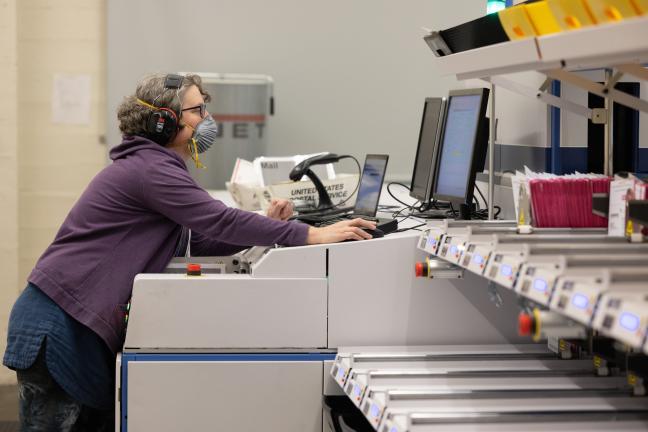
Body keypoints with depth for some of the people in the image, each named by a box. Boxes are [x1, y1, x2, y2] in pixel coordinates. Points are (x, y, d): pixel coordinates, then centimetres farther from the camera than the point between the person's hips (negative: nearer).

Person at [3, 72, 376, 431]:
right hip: (58, 326, -10)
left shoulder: (153, 165, 17)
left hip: (80, 328, 10)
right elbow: (220, 221, -24)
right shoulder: (150, 167, -16)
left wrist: (266, 228, 2)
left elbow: (199, 240, 16)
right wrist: (312, 236, -22)